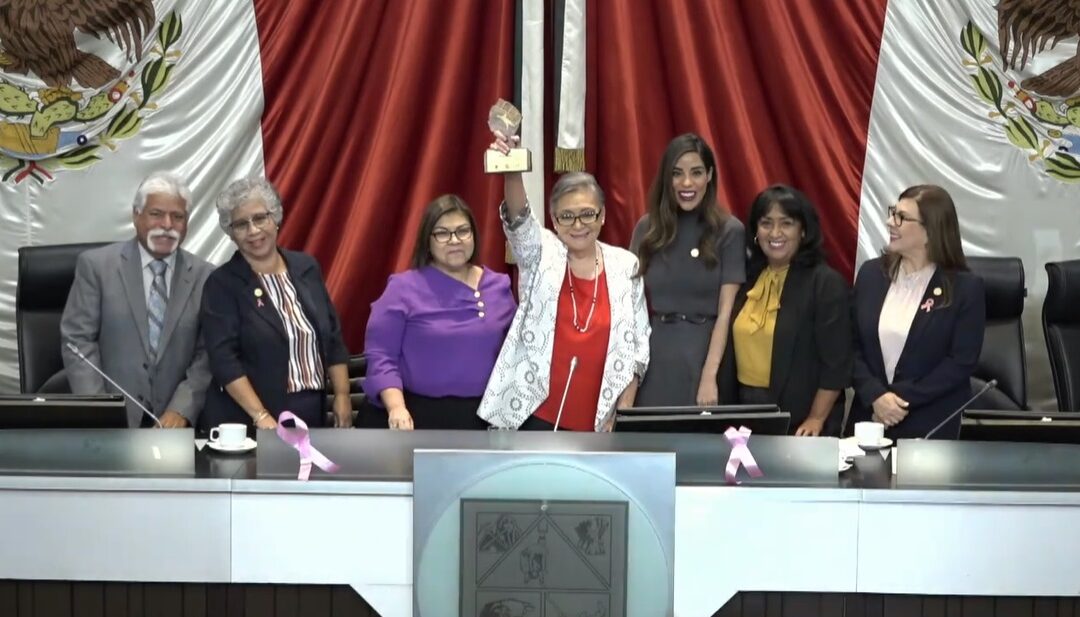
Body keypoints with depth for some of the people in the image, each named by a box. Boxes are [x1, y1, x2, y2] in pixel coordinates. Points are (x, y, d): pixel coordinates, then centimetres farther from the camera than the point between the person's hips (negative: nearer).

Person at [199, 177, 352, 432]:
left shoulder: (306, 267, 7)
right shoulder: (222, 284, -6)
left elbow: (333, 338, 10)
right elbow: (223, 358, -14)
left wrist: (342, 395, 2)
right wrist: (261, 416, -21)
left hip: (311, 413, 4)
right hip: (245, 421, -4)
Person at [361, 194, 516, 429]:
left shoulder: (498, 286, 8)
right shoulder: (404, 288, -4)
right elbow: (380, 355, -8)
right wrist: (396, 407, -22)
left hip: (481, 417, 3)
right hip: (417, 417, -3)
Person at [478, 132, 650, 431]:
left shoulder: (625, 265, 6)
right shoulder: (541, 255, 1)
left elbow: (638, 340, 8)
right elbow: (519, 220, -21)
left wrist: (625, 410, 1)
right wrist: (512, 173, -41)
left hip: (598, 420, 2)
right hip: (538, 415, -1)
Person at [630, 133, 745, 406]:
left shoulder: (729, 230, -2)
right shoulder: (647, 228, 6)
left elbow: (726, 311, -7)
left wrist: (709, 376, -15)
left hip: (705, 352, -2)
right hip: (655, 356, 2)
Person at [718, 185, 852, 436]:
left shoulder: (826, 283, -9)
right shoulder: (748, 278, 7)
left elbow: (835, 363, -12)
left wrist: (816, 420, -17)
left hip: (798, 420, -5)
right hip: (745, 408, 5)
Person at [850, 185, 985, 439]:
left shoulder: (965, 287, -7)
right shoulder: (871, 274, 3)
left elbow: (962, 361, -11)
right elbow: (852, 345, 1)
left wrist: (903, 399, -16)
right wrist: (875, 395, -14)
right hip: (869, 416, 3)